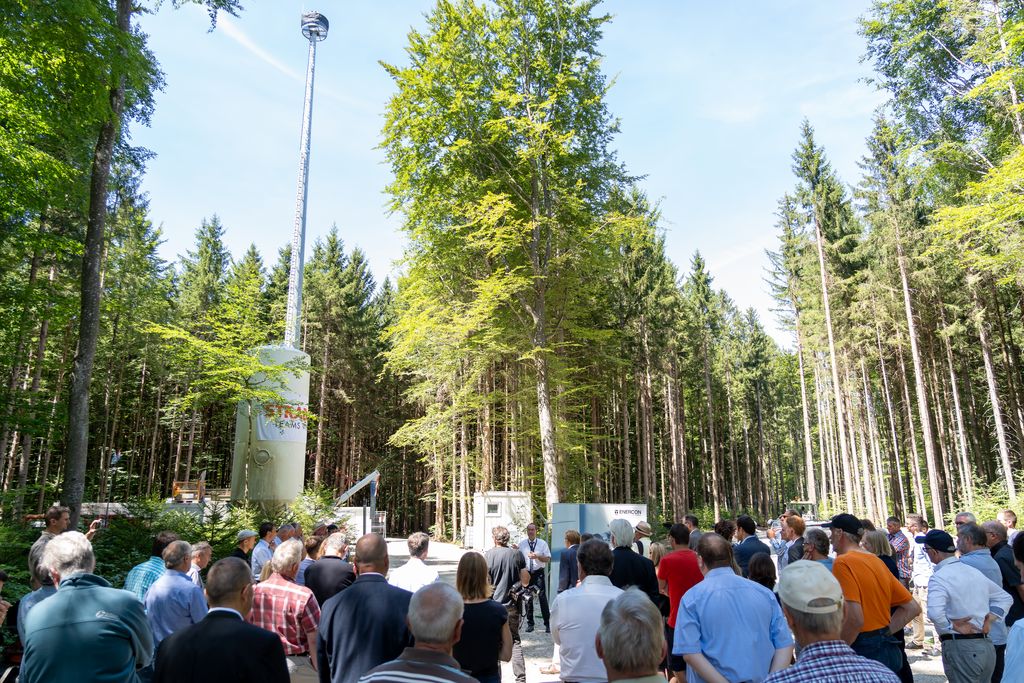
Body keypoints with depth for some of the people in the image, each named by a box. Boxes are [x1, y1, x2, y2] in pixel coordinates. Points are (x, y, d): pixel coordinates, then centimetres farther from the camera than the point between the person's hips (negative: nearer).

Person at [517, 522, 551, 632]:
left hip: (539, 573, -2)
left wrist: (537, 556, -15)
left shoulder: (542, 543, 1)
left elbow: (548, 559, -1)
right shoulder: (521, 544, 5)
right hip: (526, 573, 2)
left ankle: (547, 624, 5)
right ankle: (530, 624, 20)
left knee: (542, 598, -4)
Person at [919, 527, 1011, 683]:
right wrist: (990, 618, 9)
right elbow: (1005, 598, 22)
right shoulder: (974, 571, 10)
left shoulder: (939, 578, -15)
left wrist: (954, 627, -14)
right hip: (987, 646, 8)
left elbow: (935, 613, -30)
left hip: (960, 648, -8)